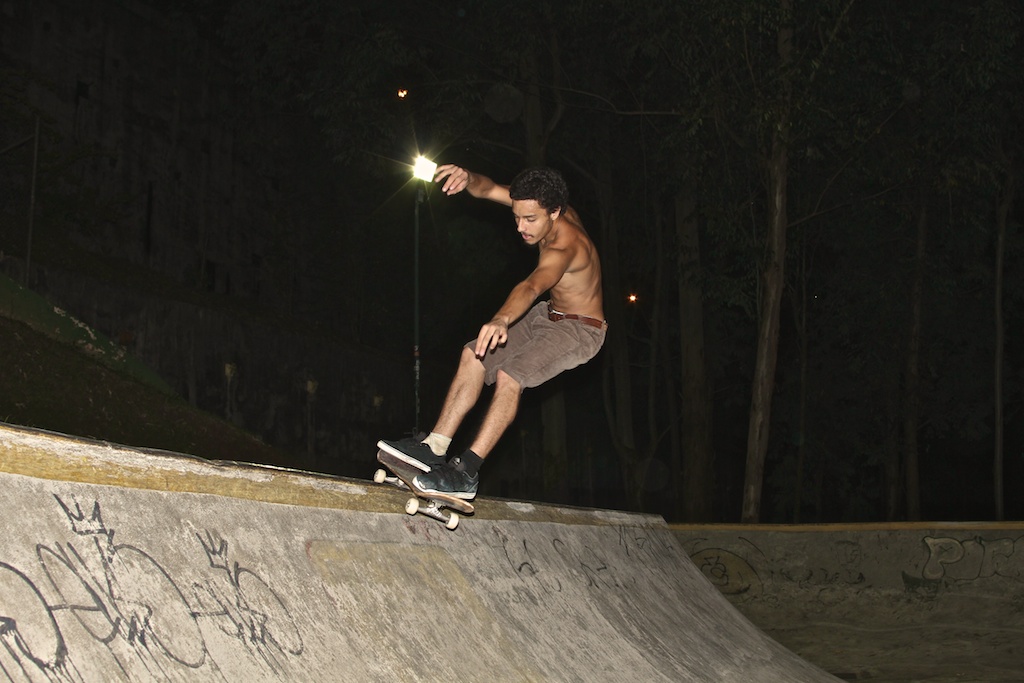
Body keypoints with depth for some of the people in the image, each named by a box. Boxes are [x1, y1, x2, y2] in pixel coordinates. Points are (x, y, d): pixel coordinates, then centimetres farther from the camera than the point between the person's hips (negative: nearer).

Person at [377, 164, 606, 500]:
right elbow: (489, 190, -7)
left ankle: (467, 472, -28)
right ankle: (434, 448, -9)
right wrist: (469, 179, -31)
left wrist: (502, 319, -72)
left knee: (510, 375, -29)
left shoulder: (566, 246, -35)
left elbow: (532, 286, -54)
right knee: (474, 355, -6)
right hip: (548, 314, 9)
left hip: (580, 330, -9)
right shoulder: (545, 208, -11)